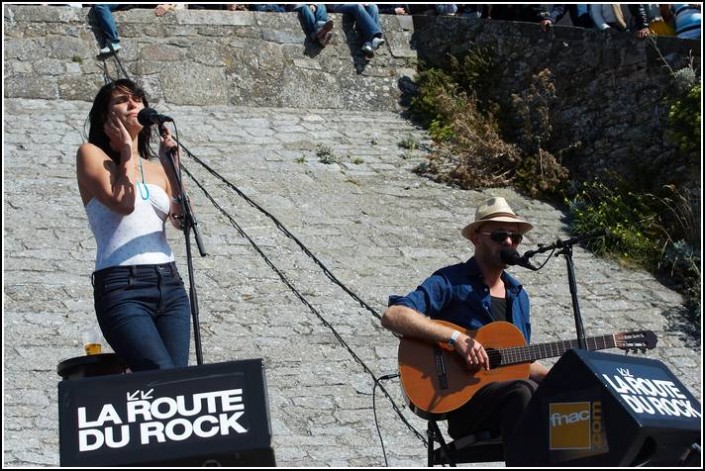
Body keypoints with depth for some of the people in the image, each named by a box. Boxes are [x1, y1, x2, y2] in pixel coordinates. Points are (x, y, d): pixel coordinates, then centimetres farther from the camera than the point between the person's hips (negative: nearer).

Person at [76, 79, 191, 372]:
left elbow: (183, 219, 5)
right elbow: (122, 202, -10)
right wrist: (126, 152, 3)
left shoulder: (156, 168, 20)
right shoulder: (91, 154, 7)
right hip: (122, 286, -5)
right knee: (164, 378, -23)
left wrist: (171, 166, 1)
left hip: (169, 284, 5)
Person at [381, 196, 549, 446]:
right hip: (463, 401, -6)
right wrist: (456, 338, -23)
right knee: (523, 391, -37)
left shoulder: (518, 294, 22)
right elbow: (392, 316, -16)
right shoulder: (452, 282, -2)